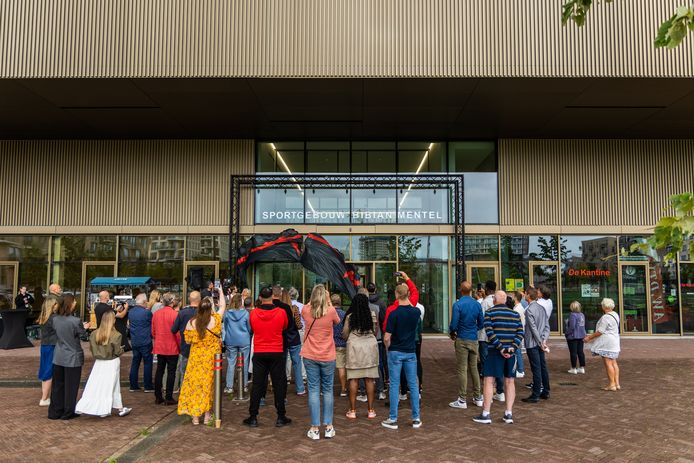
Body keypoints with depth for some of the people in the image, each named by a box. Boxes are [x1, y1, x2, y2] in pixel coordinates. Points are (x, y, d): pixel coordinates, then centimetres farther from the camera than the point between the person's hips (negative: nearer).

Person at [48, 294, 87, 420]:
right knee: (71, 386, 8)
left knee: (57, 385, 16)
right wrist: (84, 327, 13)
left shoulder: (55, 319, -4)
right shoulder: (75, 321, -22)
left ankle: (55, 411, 24)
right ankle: (68, 413, 17)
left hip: (58, 358, 5)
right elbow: (82, 334, -8)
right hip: (72, 358, -5)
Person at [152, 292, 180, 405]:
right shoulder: (174, 314, -15)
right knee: (171, 372, 2)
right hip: (172, 348, -5)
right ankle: (169, 398, 5)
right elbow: (177, 332, -13)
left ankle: (158, 397, 18)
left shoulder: (156, 314, 2)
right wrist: (180, 346, -3)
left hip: (159, 347, 5)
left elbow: (153, 332, 9)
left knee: (159, 371, 12)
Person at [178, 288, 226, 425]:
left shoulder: (191, 323, -10)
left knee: (194, 383, 9)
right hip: (212, 358, 0)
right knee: (209, 384, 10)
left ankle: (195, 416, 12)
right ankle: (207, 416, 17)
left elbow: (188, 340, 0)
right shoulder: (215, 320, -11)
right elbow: (223, 306, 6)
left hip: (196, 358, 0)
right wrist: (221, 292, 19)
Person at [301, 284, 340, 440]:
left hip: (310, 356, 1)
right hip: (328, 357, -1)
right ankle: (328, 427, 14)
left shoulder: (306, 310, -6)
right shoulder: (331, 311, -10)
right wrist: (329, 301, 12)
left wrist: (314, 298, 18)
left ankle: (315, 428, 6)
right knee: (328, 390, 11)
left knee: (313, 390, 5)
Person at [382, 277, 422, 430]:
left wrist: (388, 348, 6)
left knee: (394, 385, 3)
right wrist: (407, 278, 21)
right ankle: (416, 419, 13)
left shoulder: (393, 313, -15)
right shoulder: (416, 311, -3)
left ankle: (393, 419, 6)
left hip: (395, 352, -3)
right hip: (411, 352, 3)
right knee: (413, 385, 9)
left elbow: (387, 337, -14)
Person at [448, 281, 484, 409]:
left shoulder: (457, 304, -12)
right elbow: (481, 324, 9)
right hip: (474, 340, 5)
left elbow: (454, 324, -14)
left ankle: (462, 400, 2)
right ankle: (478, 397, 20)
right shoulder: (477, 304, 4)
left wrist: (452, 332, 6)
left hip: (462, 340, -5)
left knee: (462, 370, -1)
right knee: (474, 368, 15)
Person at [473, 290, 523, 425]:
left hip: (495, 351, -4)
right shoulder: (515, 314, 11)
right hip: (511, 352, 4)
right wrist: (513, 347, -8)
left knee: (489, 381, -2)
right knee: (510, 382, 10)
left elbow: (490, 332, -13)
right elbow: (520, 333, 1)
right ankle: (509, 414, 10)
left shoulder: (489, 313, -1)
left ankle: (486, 414, -2)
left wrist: (500, 348, -15)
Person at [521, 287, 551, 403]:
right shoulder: (542, 308, 10)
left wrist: (540, 342, -12)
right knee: (543, 367, 14)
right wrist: (544, 339, -2)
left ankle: (535, 396, -1)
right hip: (540, 343, 8)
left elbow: (533, 328, -17)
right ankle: (545, 392, 23)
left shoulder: (529, 310, -15)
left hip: (532, 343, -8)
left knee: (536, 369, -6)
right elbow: (547, 326, 6)